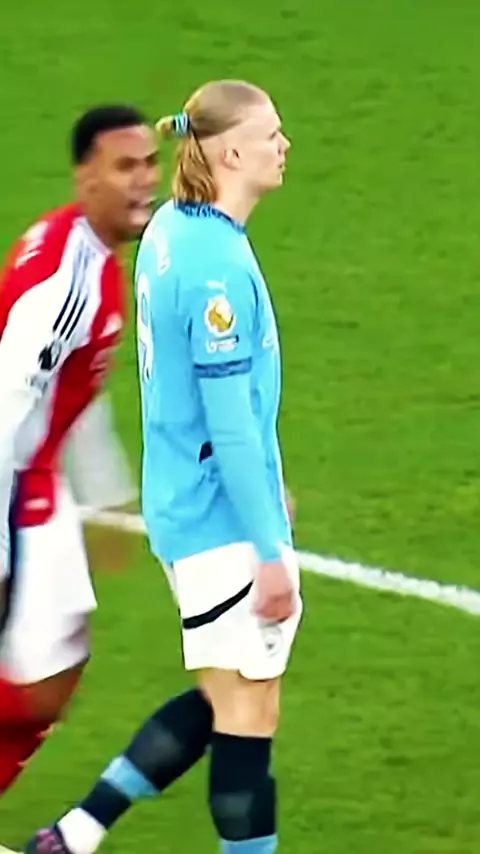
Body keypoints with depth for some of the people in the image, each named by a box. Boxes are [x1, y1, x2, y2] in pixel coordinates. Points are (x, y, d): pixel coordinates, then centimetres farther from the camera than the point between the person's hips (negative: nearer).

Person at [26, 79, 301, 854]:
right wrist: (272, 551, -19)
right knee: (246, 712, -1)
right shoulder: (218, 265, -22)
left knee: (224, 702, 17)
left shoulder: (170, 232, 7)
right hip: (226, 521, -10)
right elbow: (232, 425, -22)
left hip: (185, 507, 10)